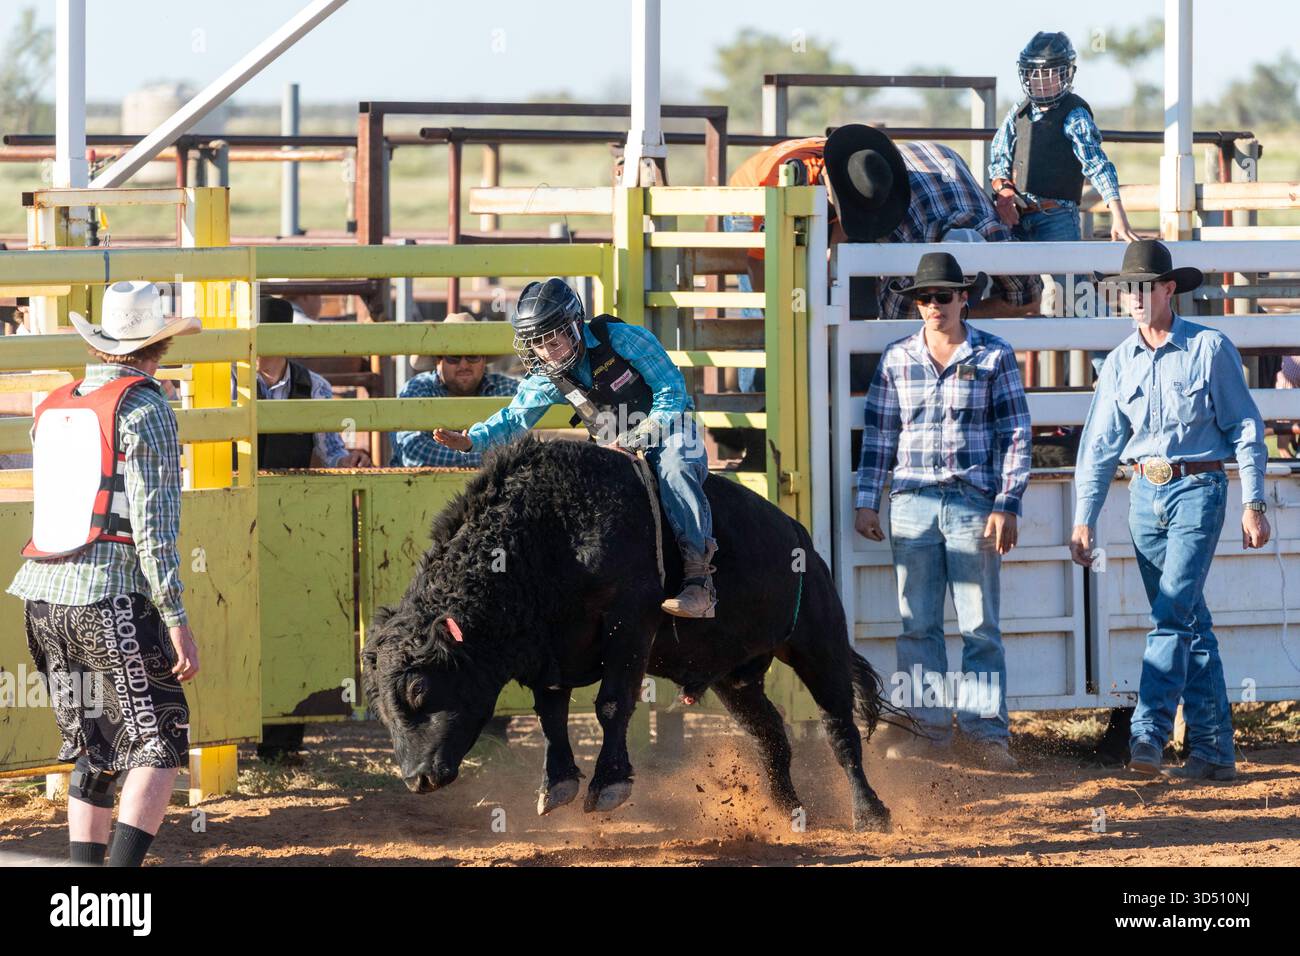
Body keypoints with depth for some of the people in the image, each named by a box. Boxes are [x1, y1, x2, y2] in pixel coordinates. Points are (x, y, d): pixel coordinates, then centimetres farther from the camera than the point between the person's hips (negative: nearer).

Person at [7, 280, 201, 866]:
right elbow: (153, 524, -12)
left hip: (44, 598, 7)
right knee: (159, 743, -1)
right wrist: (177, 620, -12)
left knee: (92, 751, 15)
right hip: (113, 599, -7)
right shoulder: (144, 410, -7)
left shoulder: (52, 409, 14)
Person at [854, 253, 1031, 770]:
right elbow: (877, 433, 13)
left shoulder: (994, 356, 1)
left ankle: (986, 731, 2)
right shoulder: (897, 358, 8)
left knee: (980, 624, -1)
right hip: (912, 504, 3)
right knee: (917, 625, 4)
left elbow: (1015, 435, 0)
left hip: (973, 502, -3)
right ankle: (929, 728, 10)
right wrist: (866, 501, 8)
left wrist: (1006, 506, -6)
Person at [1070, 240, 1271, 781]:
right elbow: (1099, 445, 10)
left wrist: (1253, 504, -5)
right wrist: (1083, 520, 3)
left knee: (1173, 612, -17)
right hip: (1145, 493, 5)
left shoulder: (1209, 349, -4)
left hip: (1198, 490, -5)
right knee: (1191, 624, 7)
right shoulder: (1120, 363, 8)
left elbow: (1245, 429, -1)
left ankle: (1148, 732, -22)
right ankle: (1214, 749, 8)